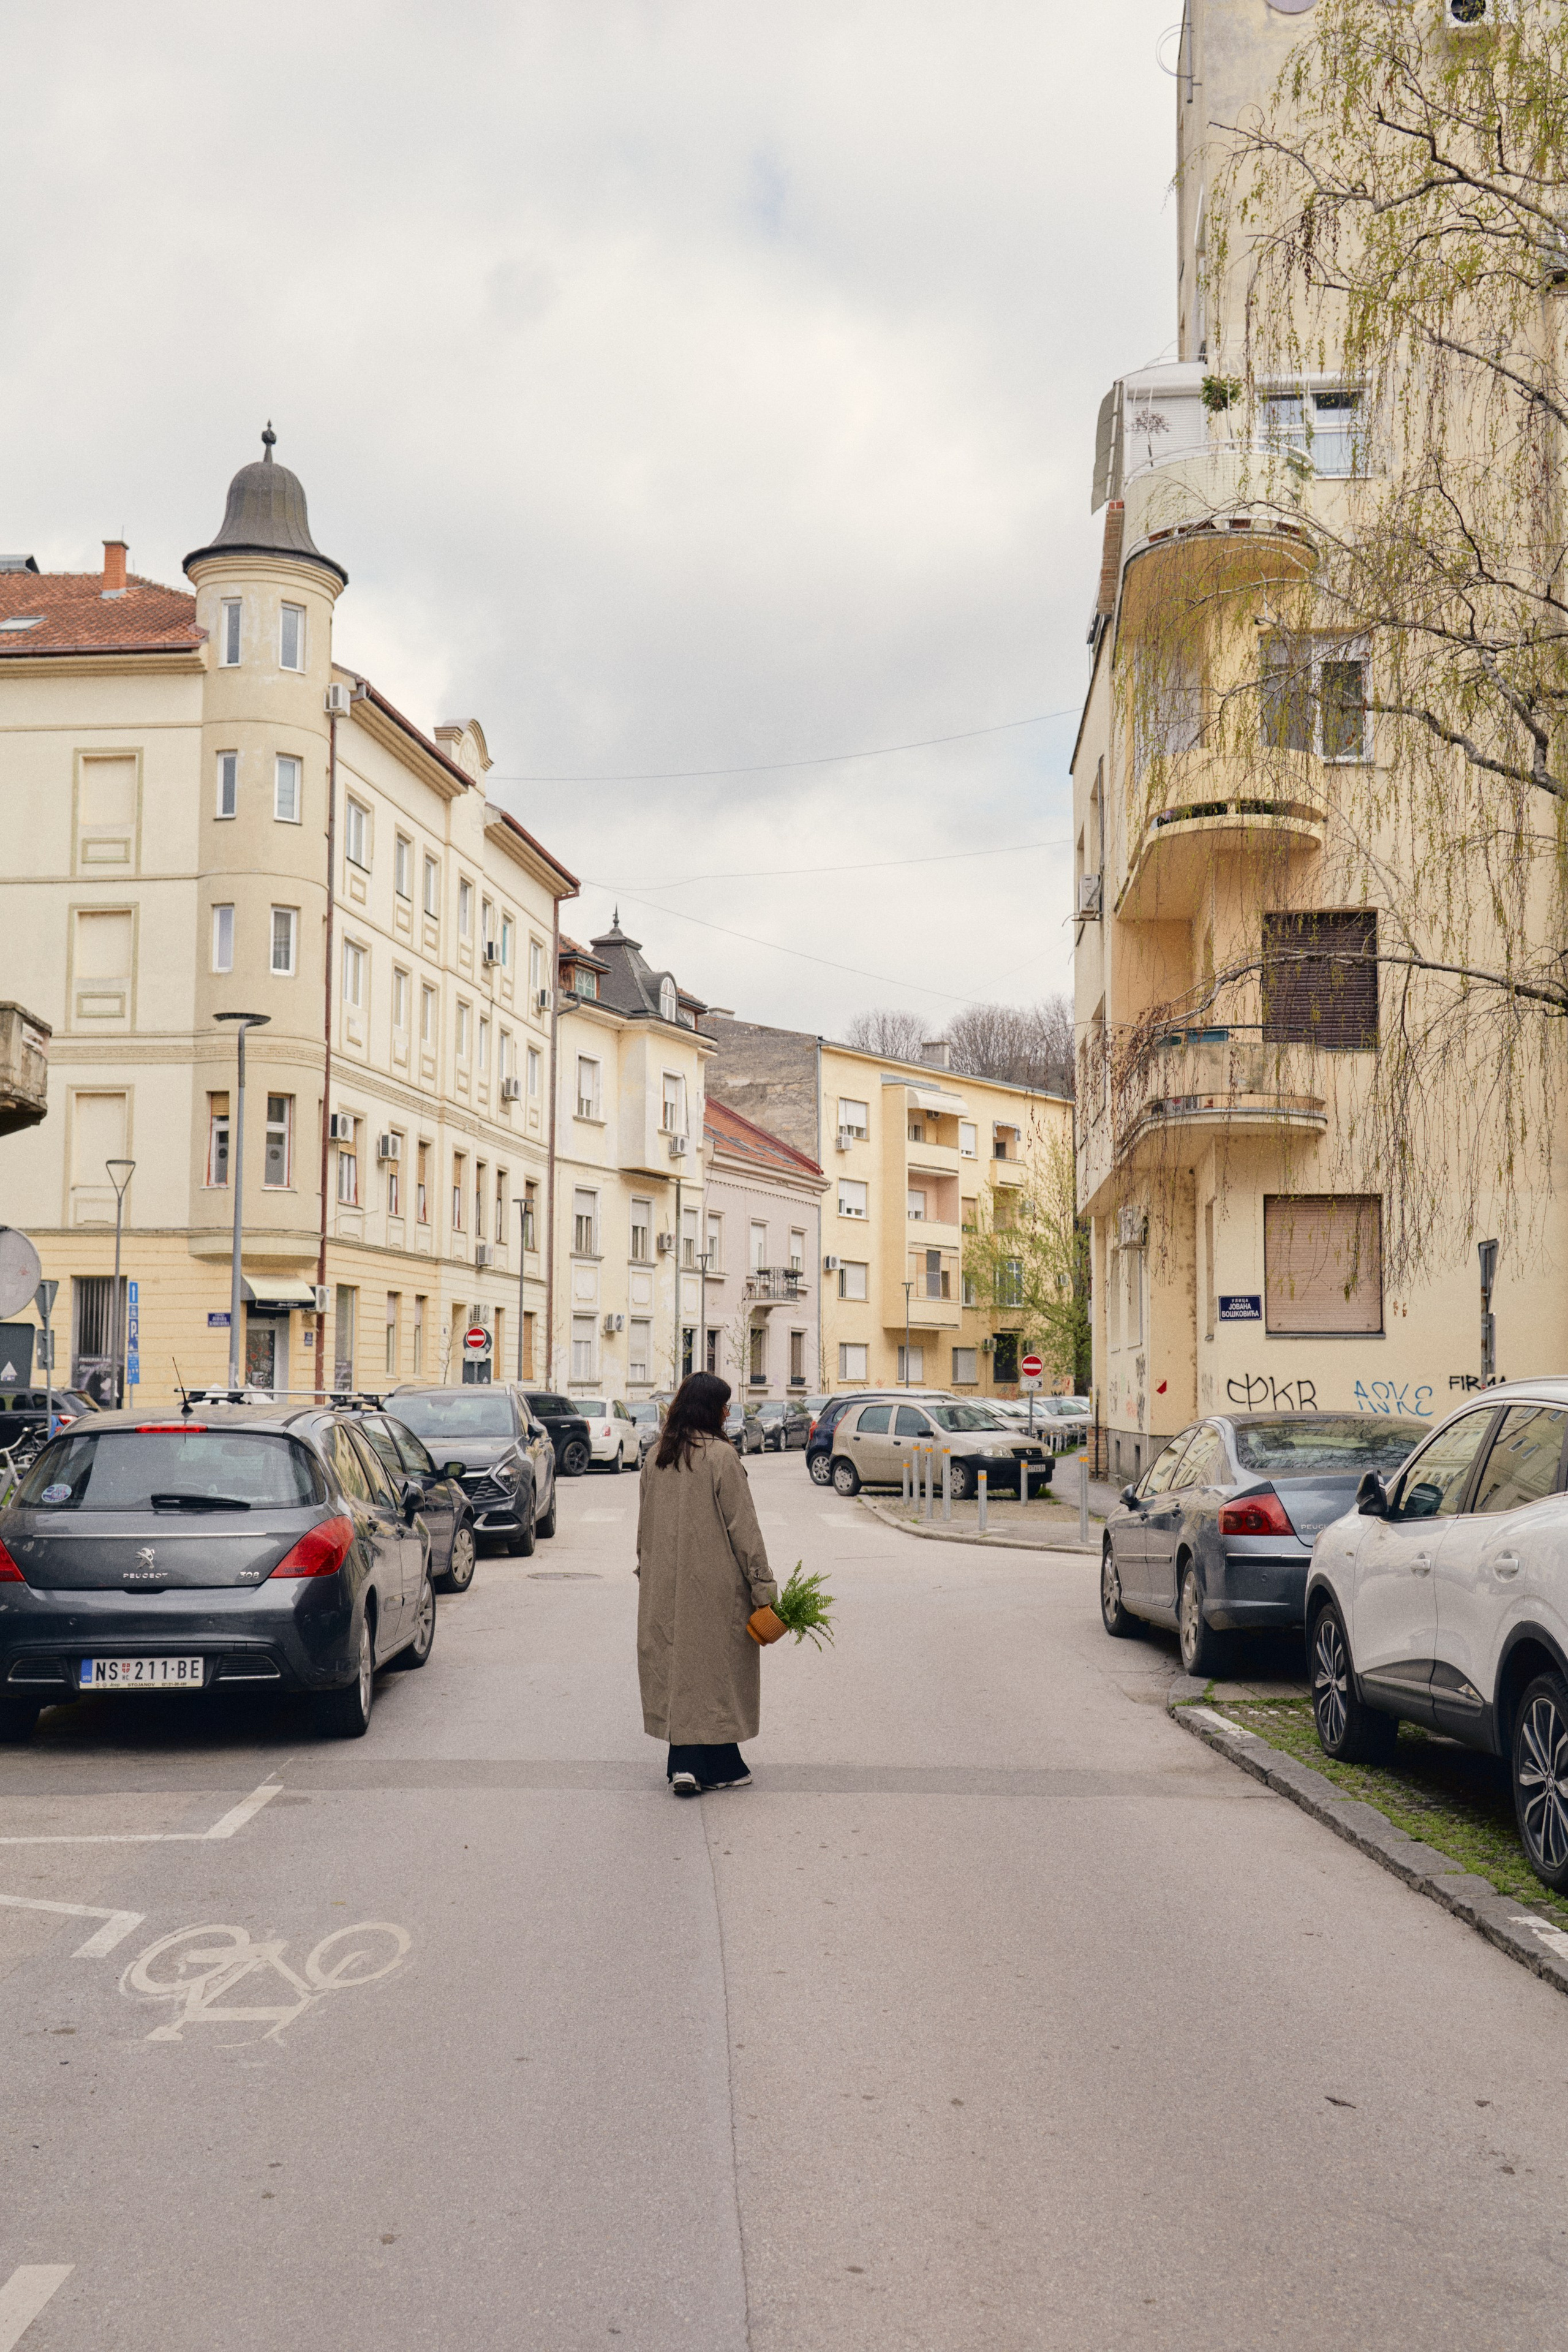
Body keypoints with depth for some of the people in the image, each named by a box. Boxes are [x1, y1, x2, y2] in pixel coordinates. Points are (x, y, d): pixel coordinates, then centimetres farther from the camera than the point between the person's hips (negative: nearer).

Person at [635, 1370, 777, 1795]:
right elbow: (742, 1525, -13)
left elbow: (644, 1524, 13)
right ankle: (718, 1768, 13)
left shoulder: (656, 1457, 5)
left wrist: (648, 1570, 24)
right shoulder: (720, 1455, -14)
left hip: (664, 1587, 5)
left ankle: (683, 1764, 7)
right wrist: (762, 1582, -8)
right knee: (716, 1669, 5)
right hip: (716, 1585, -5)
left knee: (677, 1669, 10)